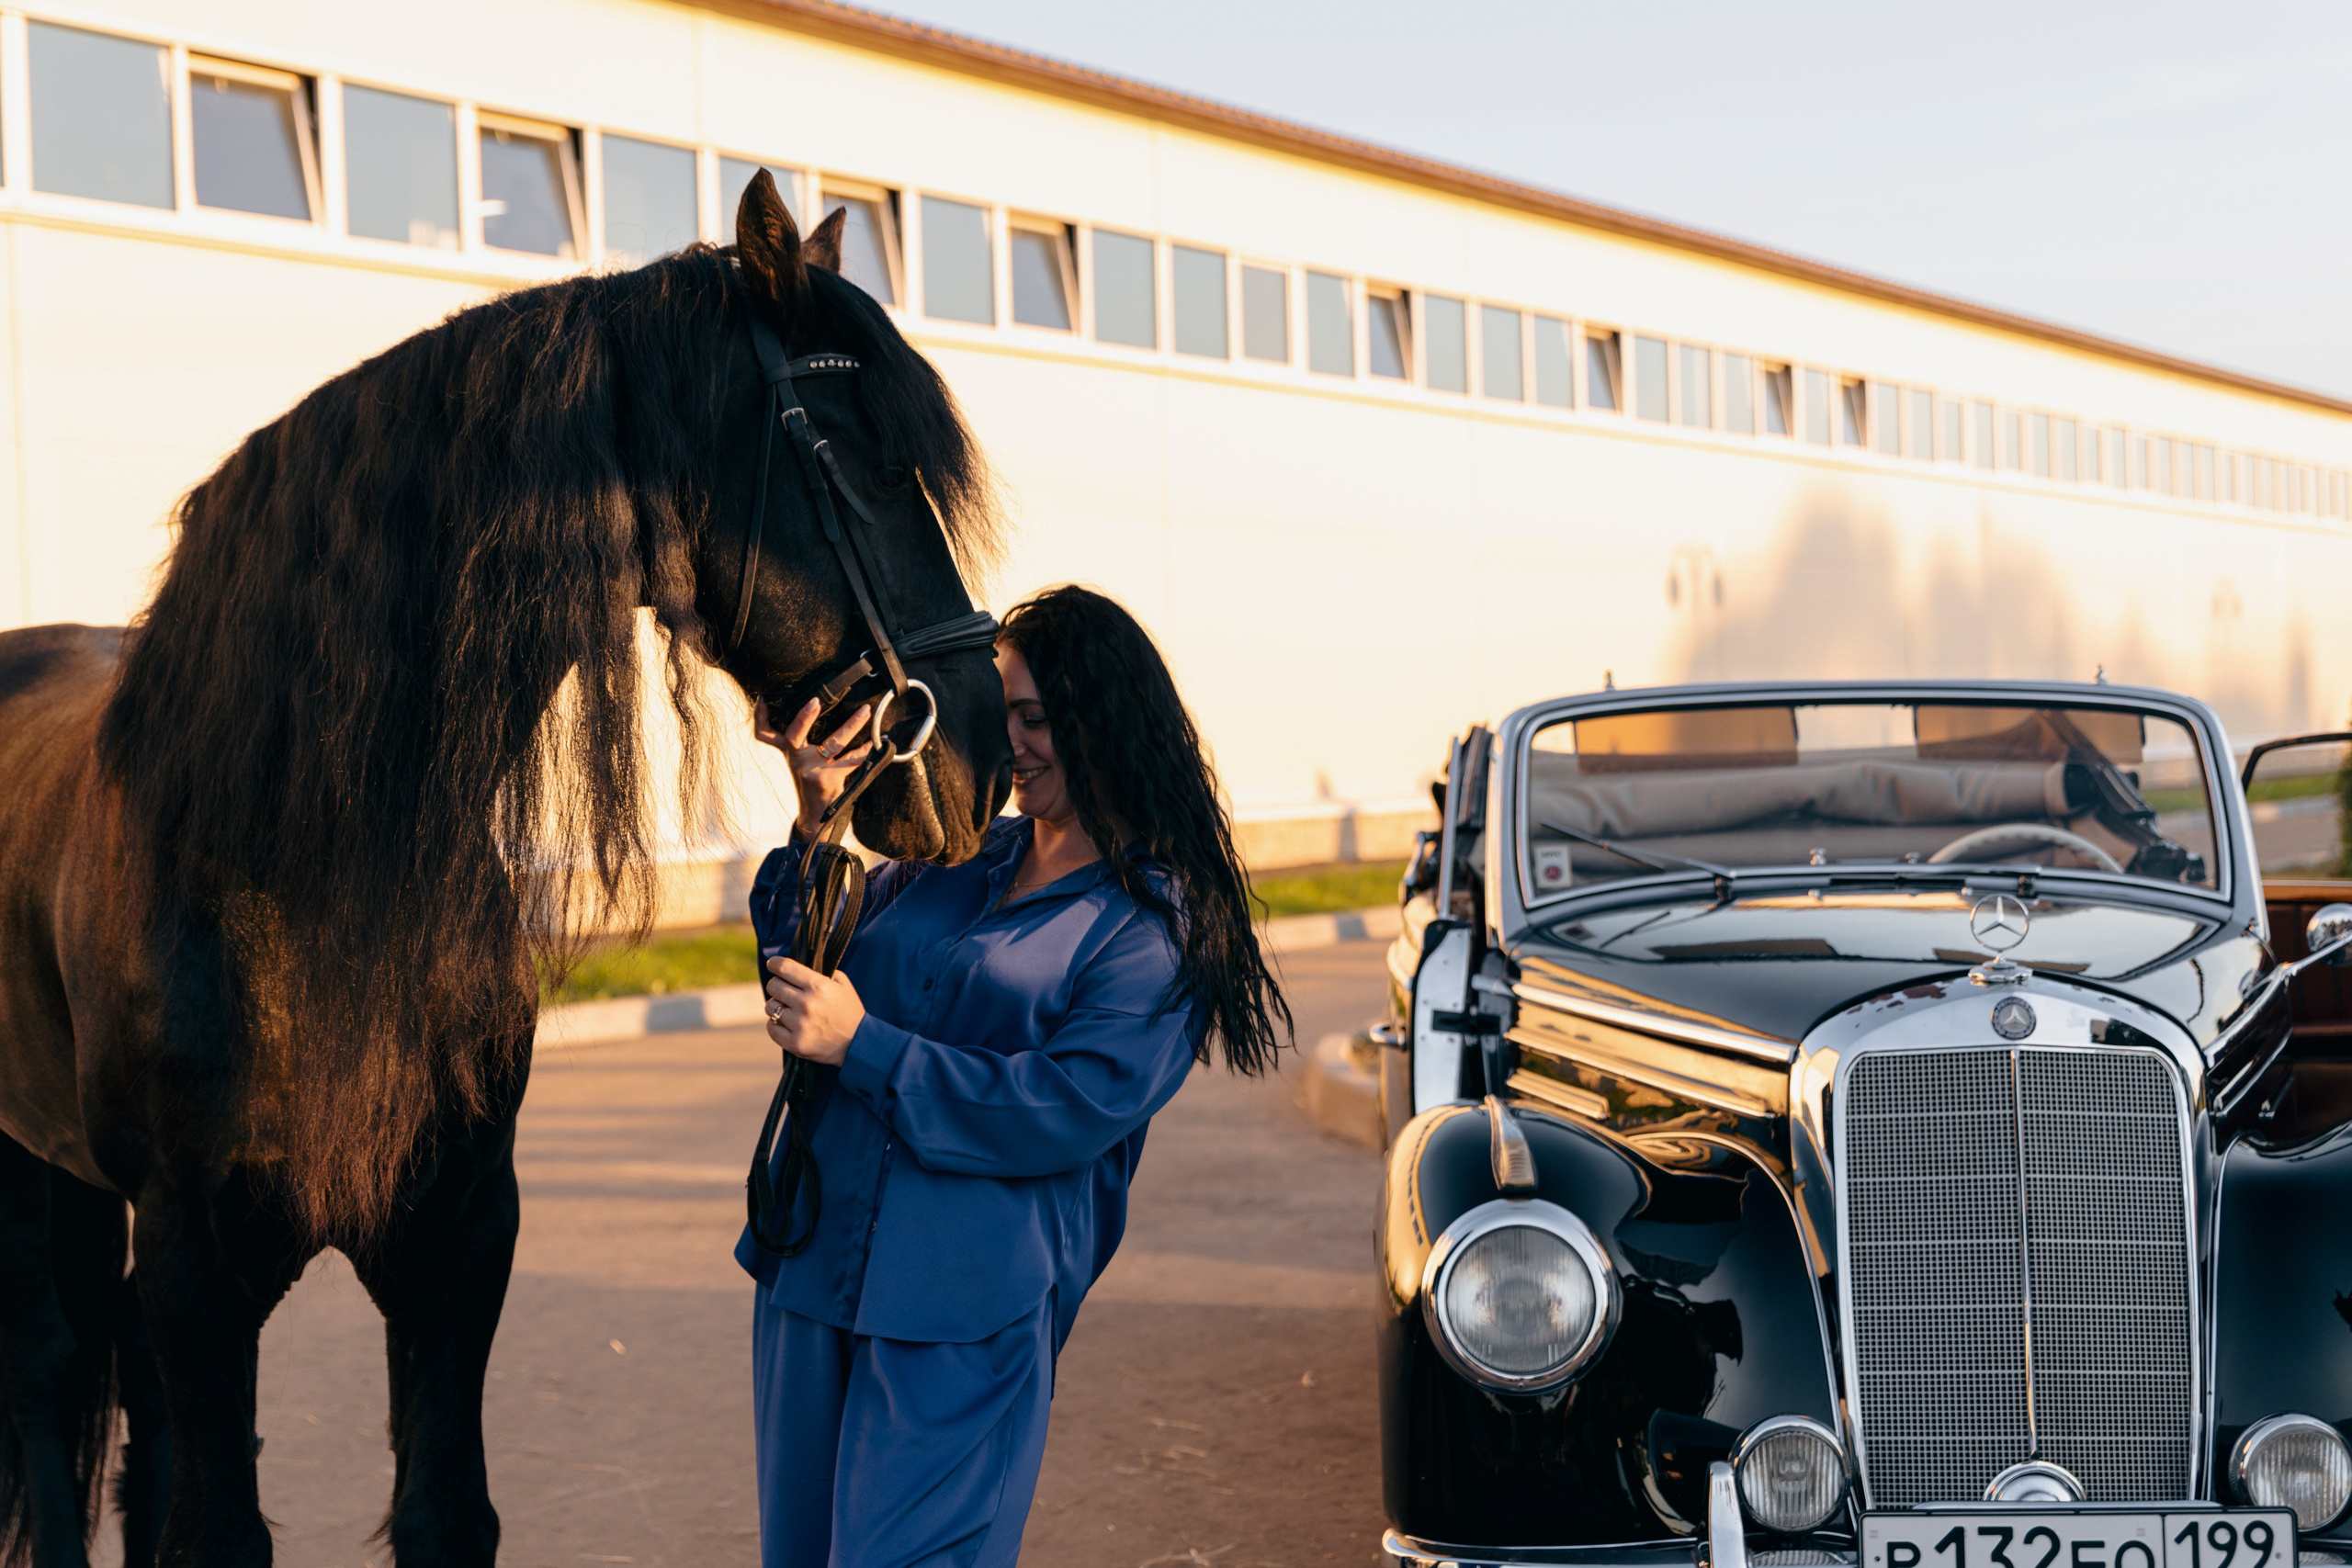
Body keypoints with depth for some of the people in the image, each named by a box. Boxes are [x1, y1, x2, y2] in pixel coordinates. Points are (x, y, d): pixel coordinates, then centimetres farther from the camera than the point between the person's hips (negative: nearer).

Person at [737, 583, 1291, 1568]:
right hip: (814, 1266, 6)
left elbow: (1071, 1108, -16)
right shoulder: (953, 855, 10)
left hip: (964, 1320, -6)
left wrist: (862, 1047, -17)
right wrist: (817, 831, -6)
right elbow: (807, 987, 10)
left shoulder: (1157, 928, -6)